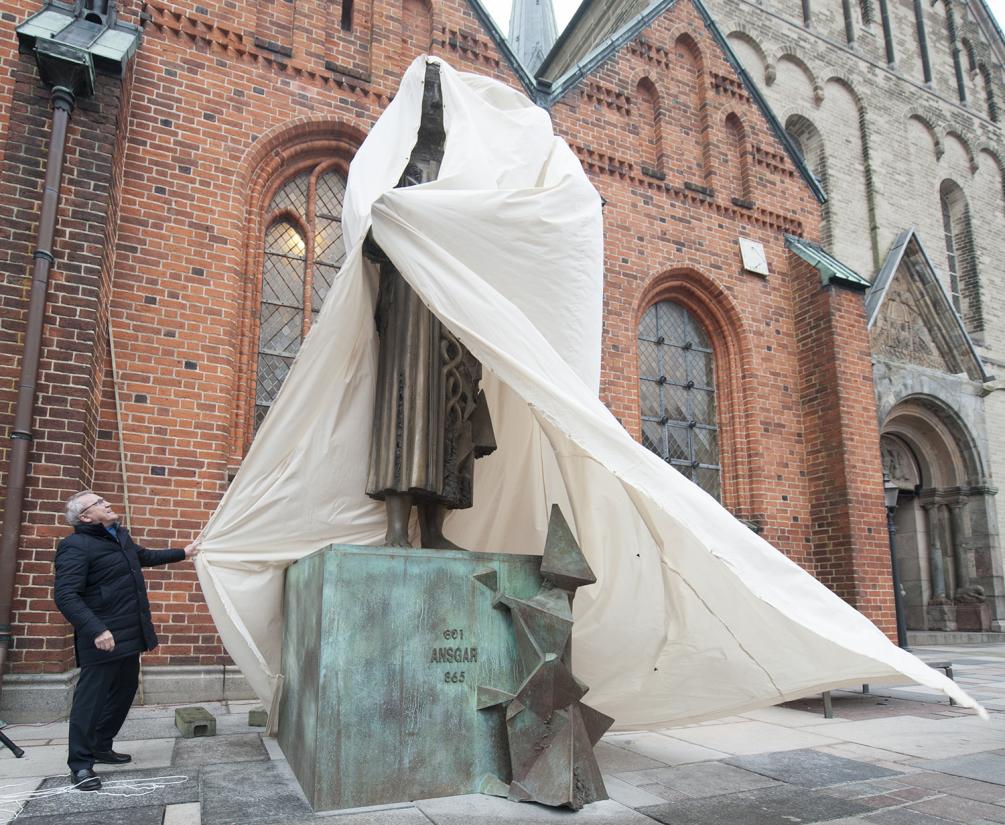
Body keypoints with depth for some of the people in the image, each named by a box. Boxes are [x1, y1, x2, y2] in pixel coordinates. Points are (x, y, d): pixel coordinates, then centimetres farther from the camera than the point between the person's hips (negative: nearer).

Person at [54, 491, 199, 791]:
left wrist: (182, 553, 35)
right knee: (91, 698, -2)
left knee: (124, 691, 18)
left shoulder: (120, 535, 12)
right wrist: (96, 630, -30)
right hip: (103, 638, -9)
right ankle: (80, 764, 10)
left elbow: (145, 556, 32)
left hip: (130, 634, 9)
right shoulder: (75, 546, -16)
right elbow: (66, 596, -22)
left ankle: (101, 746, 32)